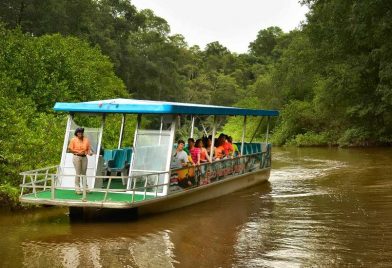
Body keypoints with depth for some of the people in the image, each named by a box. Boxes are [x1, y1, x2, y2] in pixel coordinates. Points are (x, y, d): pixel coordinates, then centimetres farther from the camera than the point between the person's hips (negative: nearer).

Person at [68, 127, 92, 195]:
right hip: (77, 157, -4)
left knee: (84, 173, 10)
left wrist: (90, 152, -14)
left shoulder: (86, 140, 9)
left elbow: (89, 148, 8)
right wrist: (78, 152, -14)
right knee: (78, 173, -5)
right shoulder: (73, 140, -1)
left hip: (84, 157, 4)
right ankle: (77, 188, 0)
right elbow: (70, 149, -4)